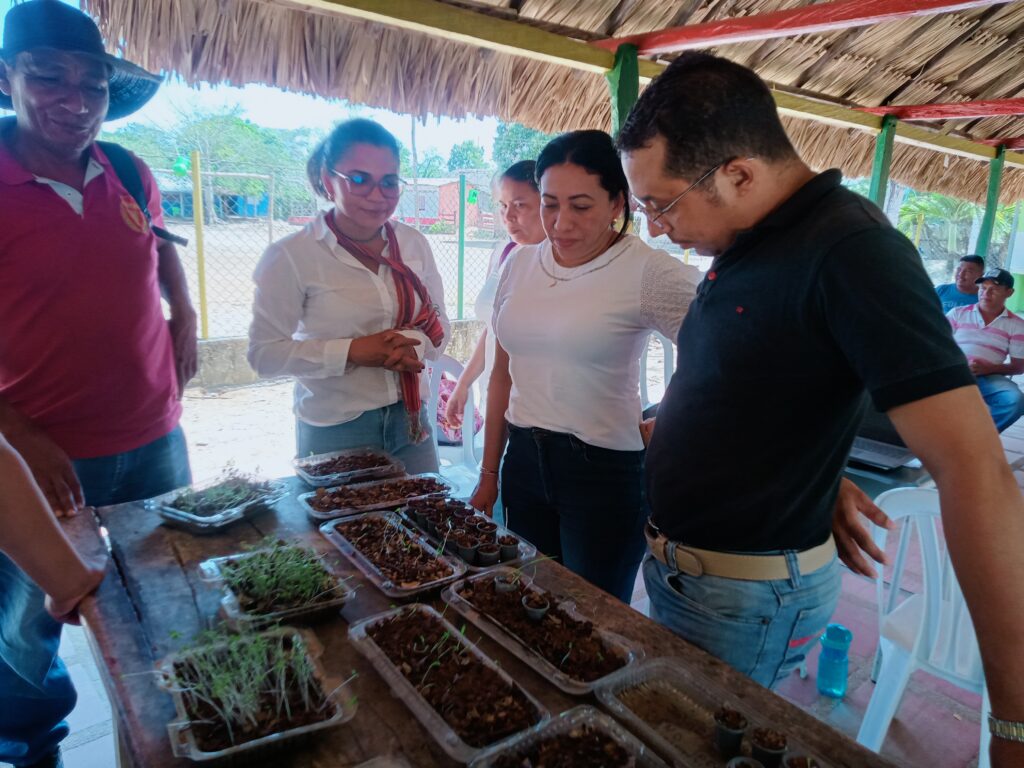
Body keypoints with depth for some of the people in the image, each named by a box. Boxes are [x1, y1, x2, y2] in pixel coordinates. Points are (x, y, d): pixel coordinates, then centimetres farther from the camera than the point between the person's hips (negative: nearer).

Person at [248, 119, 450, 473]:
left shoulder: (413, 243, 0)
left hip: (410, 420, 4)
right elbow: (264, 353, -11)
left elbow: (438, 324, 7)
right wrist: (352, 351, -22)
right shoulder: (292, 256, -12)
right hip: (334, 430, -4)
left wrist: (412, 346, -15)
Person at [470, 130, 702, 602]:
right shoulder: (520, 265, 5)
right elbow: (503, 376, 11)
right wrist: (489, 473, 13)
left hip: (605, 471, -5)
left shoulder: (649, 273, -13)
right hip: (524, 460, 6)